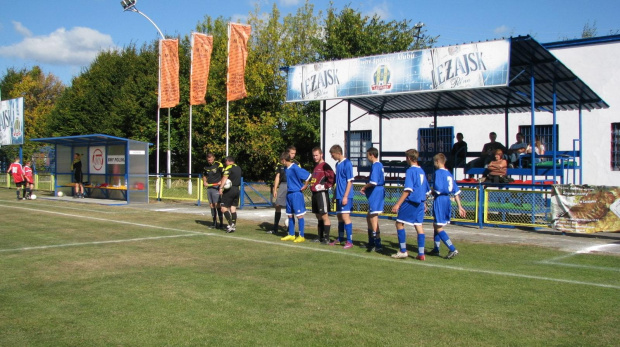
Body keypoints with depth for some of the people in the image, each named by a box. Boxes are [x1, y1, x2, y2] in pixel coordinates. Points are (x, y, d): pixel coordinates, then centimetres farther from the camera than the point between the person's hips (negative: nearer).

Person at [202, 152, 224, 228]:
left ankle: (221, 223, -3)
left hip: (216, 187, -6)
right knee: (211, 205, 8)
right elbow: (204, 175, 26)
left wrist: (222, 181, -23)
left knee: (217, 205, -9)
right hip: (209, 188, 6)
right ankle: (214, 223, 16)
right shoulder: (206, 166, 12)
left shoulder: (218, 165, -7)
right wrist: (204, 182, 8)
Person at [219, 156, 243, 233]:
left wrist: (221, 188, -28)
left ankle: (230, 224, -15)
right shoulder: (238, 168, 15)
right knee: (233, 208, 11)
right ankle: (233, 226, 10)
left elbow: (225, 177, -21)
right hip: (237, 189, 7)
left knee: (224, 207, -4)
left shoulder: (228, 168, -8)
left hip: (229, 189, -7)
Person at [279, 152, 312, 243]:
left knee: (299, 215, -1)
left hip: (296, 194, -9)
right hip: (289, 194, 9)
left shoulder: (295, 168, -18)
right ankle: (291, 235, 24)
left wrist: (305, 186, -11)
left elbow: (308, 175, -20)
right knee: (290, 215, 14)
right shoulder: (287, 169, 8)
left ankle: (302, 236, 6)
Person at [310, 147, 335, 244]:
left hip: (322, 193, -9)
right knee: (319, 217, 13)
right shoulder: (316, 167, 18)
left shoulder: (325, 166, -10)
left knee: (324, 216, -6)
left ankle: (326, 238, -3)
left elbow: (332, 177, -23)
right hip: (315, 194, 9)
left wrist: (325, 186, -17)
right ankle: (320, 237, 20)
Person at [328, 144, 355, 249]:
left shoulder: (347, 164, -12)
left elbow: (349, 181, -15)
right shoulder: (337, 164, 13)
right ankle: (340, 239, 25)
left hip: (345, 196, -9)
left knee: (345, 216, -9)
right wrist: (335, 194, 20)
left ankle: (349, 241, -5)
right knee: (339, 216, 14)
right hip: (339, 195, 9)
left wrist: (345, 196, -18)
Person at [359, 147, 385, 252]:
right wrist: (367, 188, 13)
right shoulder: (380, 165, 15)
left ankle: (378, 245, -5)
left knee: (374, 219, -6)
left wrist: (364, 187, -7)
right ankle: (371, 242, 28)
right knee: (369, 217, 19)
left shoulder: (375, 166, -16)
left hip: (375, 194, -10)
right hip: (380, 192, 10)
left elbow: (373, 182, -24)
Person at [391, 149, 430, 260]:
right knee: (419, 225, 6)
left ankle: (403, 251, 3)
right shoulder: (422, 171, 14)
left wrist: (398, 204, -19)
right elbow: (426, 190, 20)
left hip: (410, 201, -8)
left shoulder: (410, 171, -11)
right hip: (420, 202, 8)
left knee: (399, 223, 4)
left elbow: (408, 190, -19)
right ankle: (421, 254, 3)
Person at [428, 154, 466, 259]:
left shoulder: (438, 172, -11)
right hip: (447, 200, 9)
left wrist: (432, 191, -1)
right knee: (436, 225, 20)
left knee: (439, 228, -5)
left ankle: (452, 249, -14)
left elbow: (438, 189, -24)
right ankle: (436, 249, 27)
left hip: (439, 200, -9)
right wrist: (460, 207, 18)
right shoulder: (448, 173, 14)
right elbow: (456, 192, 15)